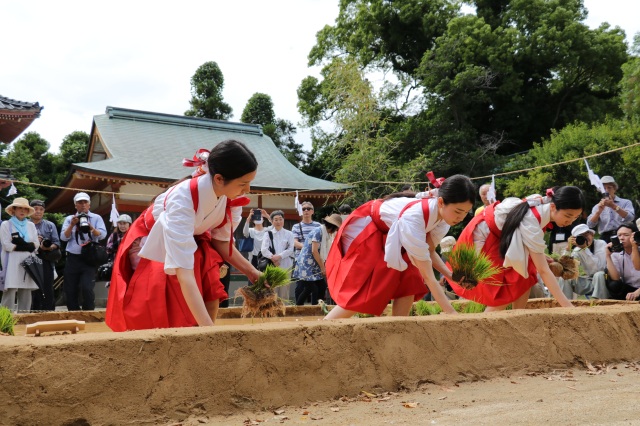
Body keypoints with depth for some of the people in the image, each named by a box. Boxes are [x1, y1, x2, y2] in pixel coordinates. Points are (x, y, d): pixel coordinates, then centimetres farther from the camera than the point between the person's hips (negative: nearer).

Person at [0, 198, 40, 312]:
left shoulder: (31, 225, 17)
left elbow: (36, 244, 8)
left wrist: (22, 244, -9)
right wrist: (27, 246, -8)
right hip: (12, 264, -4)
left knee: (26, 293, 4)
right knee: (10, 291, -11)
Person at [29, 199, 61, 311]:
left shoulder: (50, 225, 15)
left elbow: (56, 243, 7)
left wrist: (49, 247, -12)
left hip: (46, 261, 1)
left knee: (48, 290, -2)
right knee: (33, 291, 2)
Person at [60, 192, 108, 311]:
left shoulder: (96, 218, 7)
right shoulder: (69, 219, 13)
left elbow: (102, 235, -7)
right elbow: (64, 237, 2)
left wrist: (91, 228, -24)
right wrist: (72, 225, -12)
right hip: (73, 259, 3)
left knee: (87, 288, -16)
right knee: (70, 291, 4)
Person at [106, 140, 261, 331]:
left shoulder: (232, 198, -23)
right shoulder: (183, 200, -42)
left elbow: (222, 241, -6)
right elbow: (184, 272, -49)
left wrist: (251, 272, -19)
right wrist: (207, 326, -55)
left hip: (192, 239, 5)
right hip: (152, 246, -5)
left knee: (211, 290, -17)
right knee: (163, 320, -19)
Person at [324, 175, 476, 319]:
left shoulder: (440, 213, -19)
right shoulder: (413, 217, -42)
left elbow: (429, 252, -5)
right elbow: (427, 276, -39)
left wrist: (452, 276, -21)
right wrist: (451, 313, -39)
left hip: (389, 233, 8)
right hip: (363, 230, -8)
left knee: (409, 284, -7)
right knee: (360, 294, -12)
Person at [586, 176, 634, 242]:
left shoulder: (625, 202, 11)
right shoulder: (597, 207, 16)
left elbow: (629, 218, -8)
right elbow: (590, 225, 2)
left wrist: (614, 206, -16)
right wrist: (599, 211, -12)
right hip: (606, 238, 1)